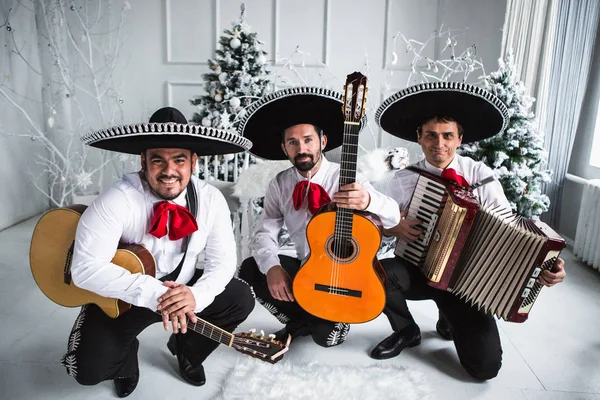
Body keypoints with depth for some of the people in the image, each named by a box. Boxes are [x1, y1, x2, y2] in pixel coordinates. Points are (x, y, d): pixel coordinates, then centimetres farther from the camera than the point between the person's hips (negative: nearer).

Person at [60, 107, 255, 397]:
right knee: (89, 367, -18)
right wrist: (153, 294, -38)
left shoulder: (211, 200, -14)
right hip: (124, 297, -3)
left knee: (241, 299, -10)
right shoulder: (118, 200, -25)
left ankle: (186, 350, 17)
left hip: (182, 290, 3)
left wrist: (197, 295, -32)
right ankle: (126, 355, 21)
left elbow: (222, 261, -12)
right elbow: (86, 268, -31)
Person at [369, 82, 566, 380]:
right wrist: (393, 227, -19)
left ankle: (450, 320, 24)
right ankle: (406, 331, 1)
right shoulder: (405, 179, -6)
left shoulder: (480, 175, -8)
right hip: (418, 270, 1)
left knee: (486, 367, -11)